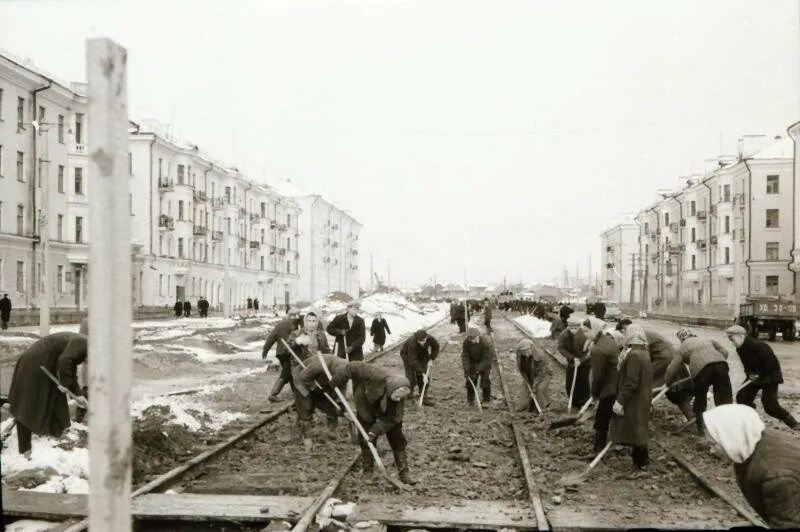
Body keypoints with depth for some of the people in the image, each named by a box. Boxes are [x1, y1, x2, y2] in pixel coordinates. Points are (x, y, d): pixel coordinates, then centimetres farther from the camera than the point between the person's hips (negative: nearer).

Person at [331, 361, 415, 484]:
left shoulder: (400, 396, -30)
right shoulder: (377, 376, -42)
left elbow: (390, 418, -26)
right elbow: (353, 367, -38)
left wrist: (375, 431, -34)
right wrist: (336, 382, -27)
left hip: (388, 413, 1)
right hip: (366, 408, -1)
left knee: (397, 440, -2)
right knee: (365, 440, 3)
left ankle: (404, 473, 5)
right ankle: (366, 469, 20)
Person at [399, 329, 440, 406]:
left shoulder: (430, 339, -29)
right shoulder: (412, 343, -41)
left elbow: (436, 347, -4)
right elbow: (413, 361, -40)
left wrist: (431, 359, -14)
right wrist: (423, 373, -41)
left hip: (422, 355, 4)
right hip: (408, 355, -4)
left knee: (423, 377, -5)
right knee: (411, 377, -12)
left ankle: (426, 397, -2)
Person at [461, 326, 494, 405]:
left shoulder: (485, 343, -33)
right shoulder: (466, 342, -21)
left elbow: (487, 359, -28)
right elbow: (465, 356, -18)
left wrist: (479, 370, -32)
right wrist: (466, 370, -26)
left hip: (485, 362, -4)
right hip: (473, 362, 4)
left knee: (485, 379, -12)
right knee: (470, 379, -1)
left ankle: (486, 399, 1)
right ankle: (470, 399, 11)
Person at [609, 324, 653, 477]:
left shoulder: (633, 355, -23)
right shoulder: (644, 353, 7)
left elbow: (631, 382, -25)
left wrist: (620, 400, -23)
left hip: (634, 401, -10)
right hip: (642, 399, 10)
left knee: (634, 431, -1)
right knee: (638, 430, 20)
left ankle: (639, 465, 7)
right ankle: (643, 460, 32)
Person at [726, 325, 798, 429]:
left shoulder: (758, 346, -28)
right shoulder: (740, 349, 0)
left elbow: (772, 362, -27)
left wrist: (760, 375, -20)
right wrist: (749, 374, -11)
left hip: (770, 377, -8)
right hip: (755, 377, 8)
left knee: (770, 405, -14)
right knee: (742, 397, -4)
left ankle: (793, 423, 3)